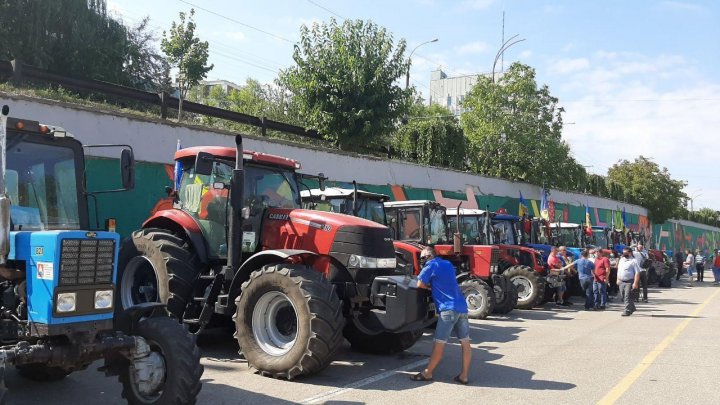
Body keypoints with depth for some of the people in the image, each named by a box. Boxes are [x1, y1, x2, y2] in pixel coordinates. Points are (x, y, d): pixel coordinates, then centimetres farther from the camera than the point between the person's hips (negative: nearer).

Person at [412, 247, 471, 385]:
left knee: (439, 343, -1)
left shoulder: (431, 265, -3)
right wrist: (433, 285, 20)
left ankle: (427, 373, 8)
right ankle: (464, 375, 9)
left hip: (448, 308, -8)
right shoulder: (448, 264, 20)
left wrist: (429, 285, 15)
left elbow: (420, 284, -2)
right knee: (465, 342, 5)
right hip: (462, 307, 8)